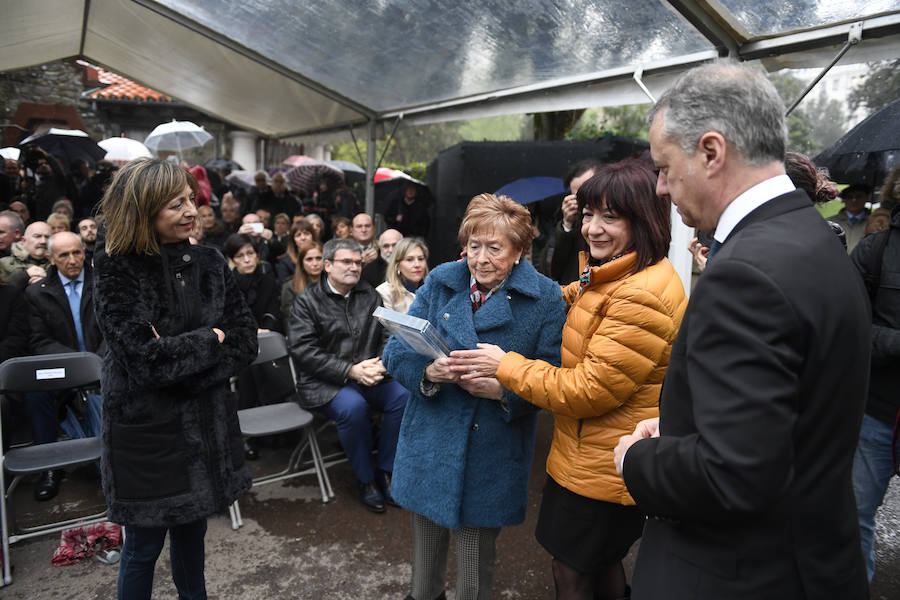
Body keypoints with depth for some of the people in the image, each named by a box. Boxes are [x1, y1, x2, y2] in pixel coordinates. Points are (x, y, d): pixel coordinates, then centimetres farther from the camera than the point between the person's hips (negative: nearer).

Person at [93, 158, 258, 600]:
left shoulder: (208, 262, 0)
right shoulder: (114, 271, -12)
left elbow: (245, 343, -4)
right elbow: (145, 358, -23)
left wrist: (178, 355, -15)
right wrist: (209, 339, -12)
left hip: (205, 424, 4)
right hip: (144, 428, -4)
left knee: (191, 533, 19)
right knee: (144, 546, 12)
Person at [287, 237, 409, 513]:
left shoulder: (370, 296, 14)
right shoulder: (306, 302, 1)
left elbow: (388, 336, 10)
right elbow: (304, 351, -10)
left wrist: (381, 363, -13)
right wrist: (350, 370, -18)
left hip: (369, 377, 4)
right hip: (324, 382, -4)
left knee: (403, 395, -24)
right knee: (353, 407, -34)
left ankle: (385, 471, -5)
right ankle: (366, 480, -10)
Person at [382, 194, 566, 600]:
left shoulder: (545, 298, -6)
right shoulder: (440, 282, 1)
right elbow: (396, 352, -2)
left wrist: (504, 389, -26)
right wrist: (427, 372, -21)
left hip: (492, 456, -2)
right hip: (430, 443, 3)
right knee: (425, 557, 22)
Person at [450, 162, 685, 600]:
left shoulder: (641, 297, -28)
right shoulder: (608, 277, 5)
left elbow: (589, 391, -26)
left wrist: (506, 366, -17)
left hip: (601, 470, -9)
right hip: (593, 459, 9)